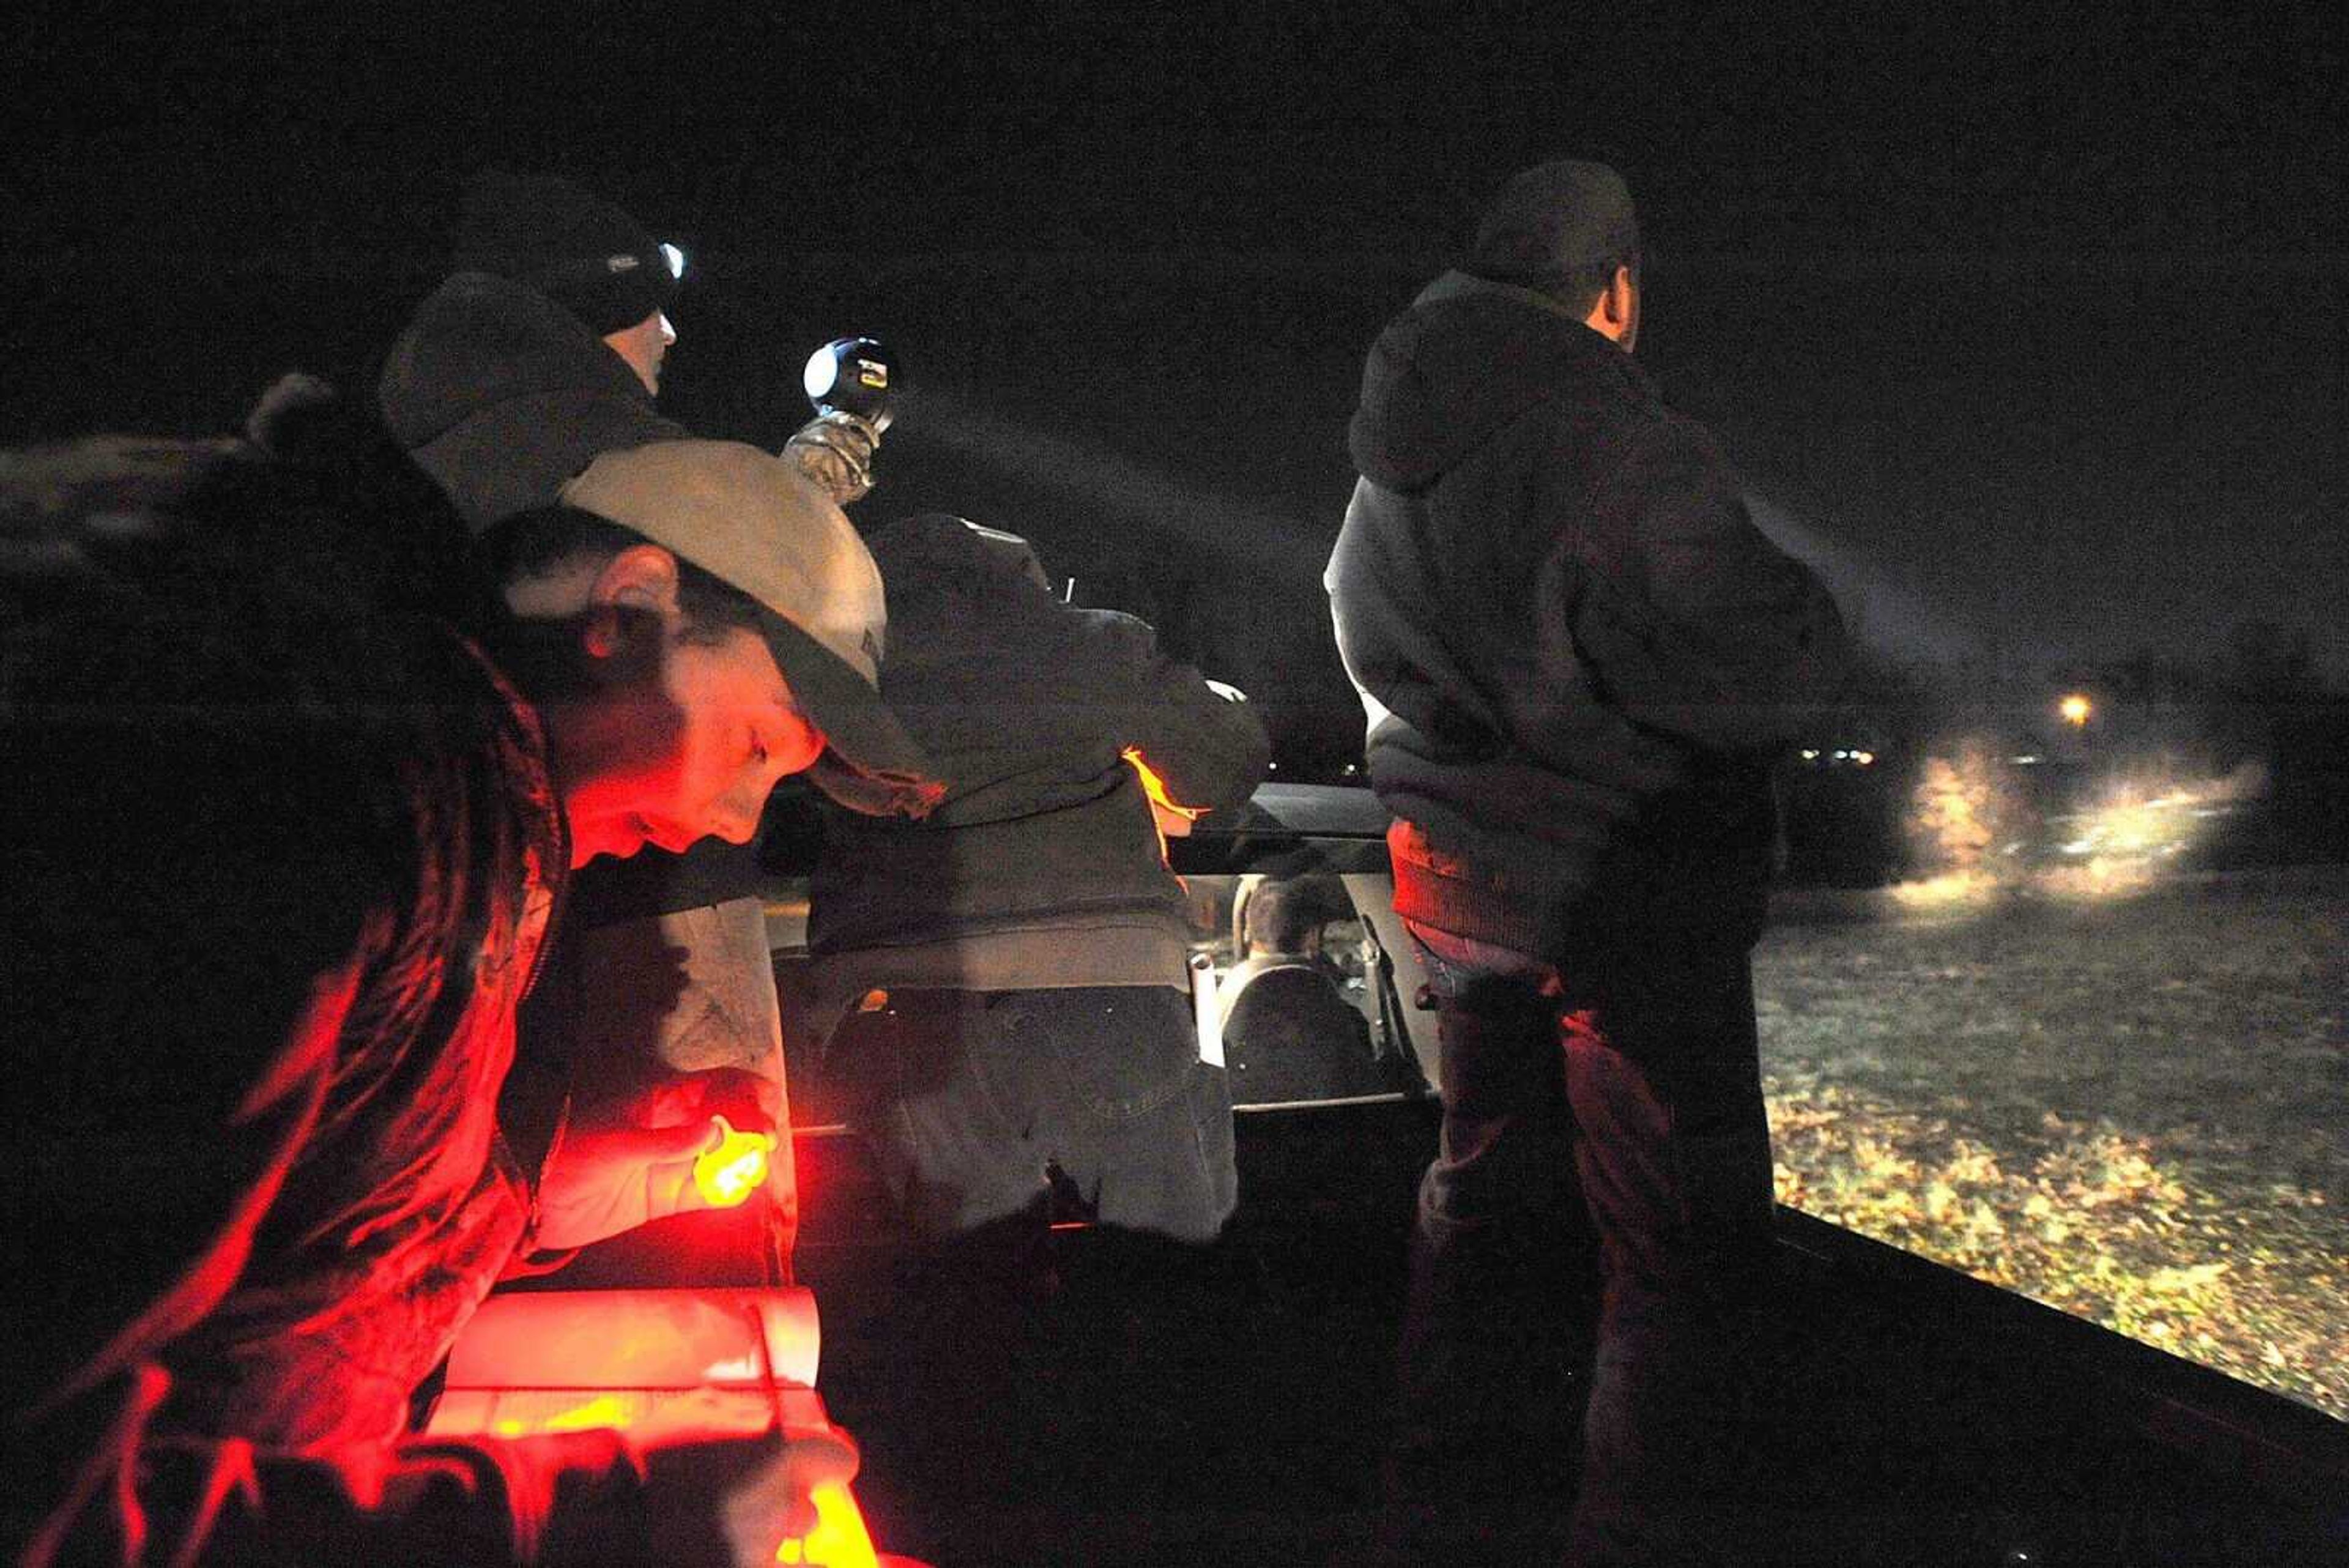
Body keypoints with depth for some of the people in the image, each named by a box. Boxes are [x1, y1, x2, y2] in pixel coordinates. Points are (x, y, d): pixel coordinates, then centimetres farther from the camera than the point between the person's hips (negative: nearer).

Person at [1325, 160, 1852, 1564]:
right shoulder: (1619, 445, -21)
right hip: (1622, 898, -9)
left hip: (1458, 878, 9)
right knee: (1688, 1250, 1)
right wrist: (1807, 609, -4)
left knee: (1487, 1193, 23)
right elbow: (1765, 666, -24)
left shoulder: (1388, 474, 6)